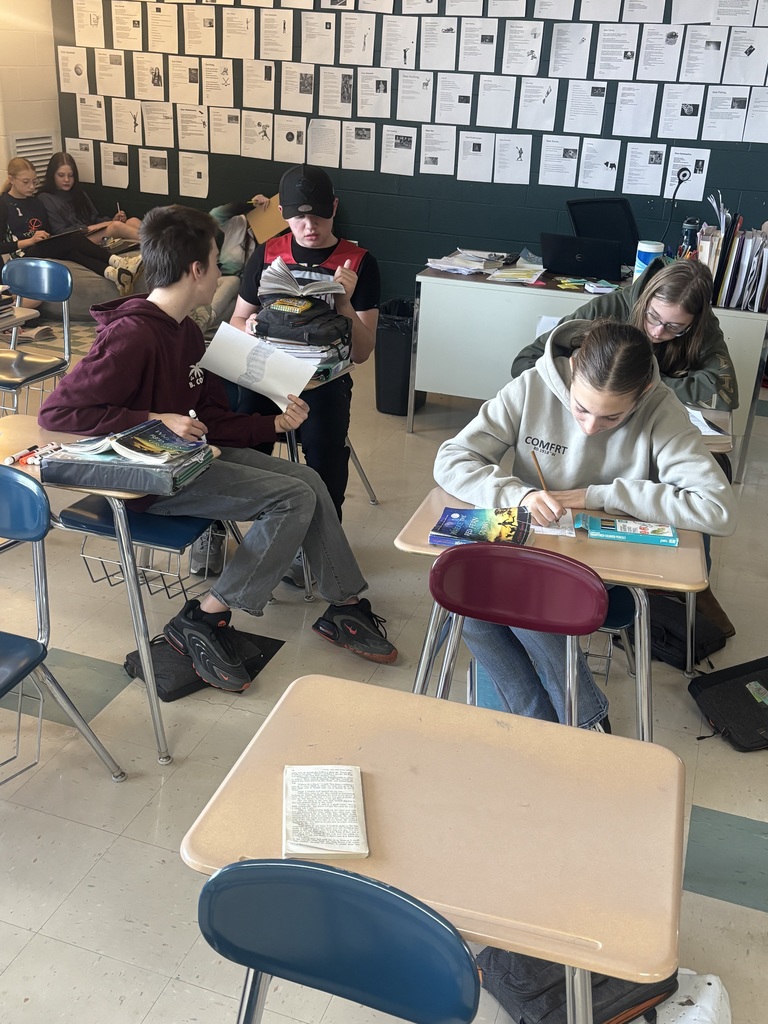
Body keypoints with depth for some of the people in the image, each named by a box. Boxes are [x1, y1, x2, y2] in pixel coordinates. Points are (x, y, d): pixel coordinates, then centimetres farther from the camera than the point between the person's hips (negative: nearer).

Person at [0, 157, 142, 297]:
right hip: (24, 253, -5)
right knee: (74, 238, -30)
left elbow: (51, 233, 18)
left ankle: (113, 273, -58)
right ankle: (117, 262, -45)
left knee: (71, 252, -32)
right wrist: (30, 241, -16)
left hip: (47, 248, 5)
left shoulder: (36, 201, 21)